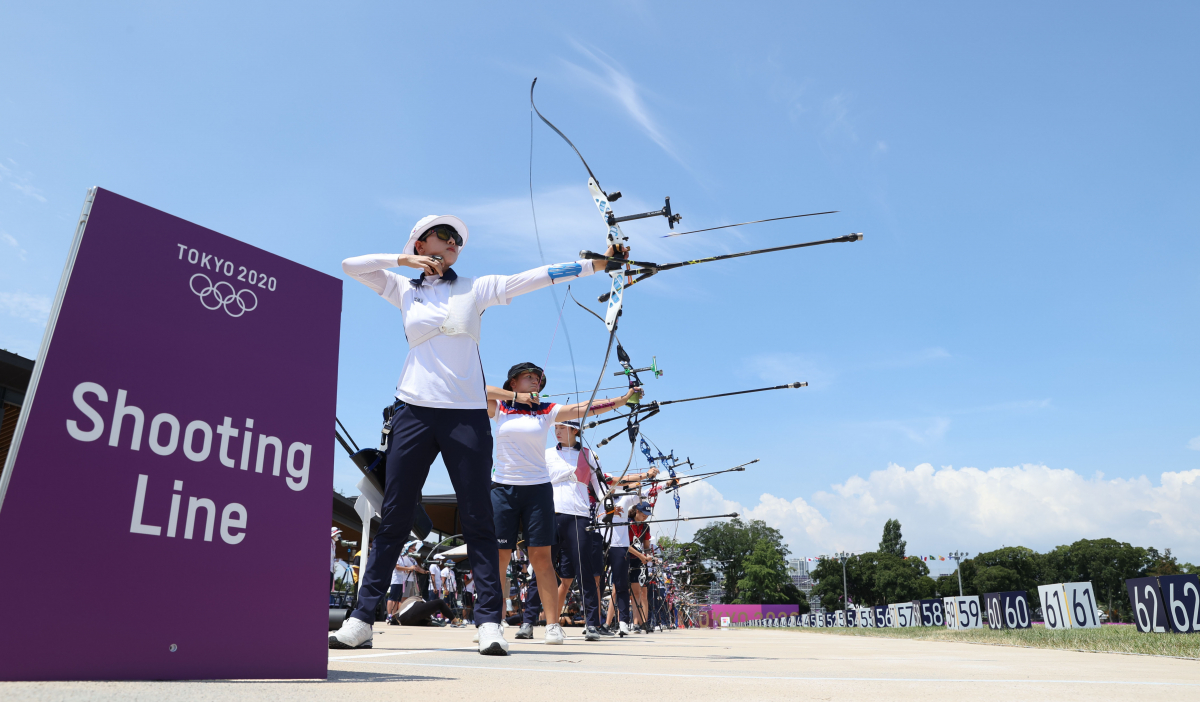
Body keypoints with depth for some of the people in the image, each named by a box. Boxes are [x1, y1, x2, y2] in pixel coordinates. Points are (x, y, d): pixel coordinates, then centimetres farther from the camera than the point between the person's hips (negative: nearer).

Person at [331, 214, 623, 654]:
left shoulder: (476, 289, 10)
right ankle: (362, 619, 10)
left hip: (466, 414, -1)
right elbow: (350, 265, 11)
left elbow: (539, 276, 2)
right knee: (394, 517, 3)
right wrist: (404, 259, 5)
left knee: (478, 519, -3)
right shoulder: (404, 291, 14)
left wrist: (597, 263, -5)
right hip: (413, 411, 1)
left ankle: (489, 620, 0)